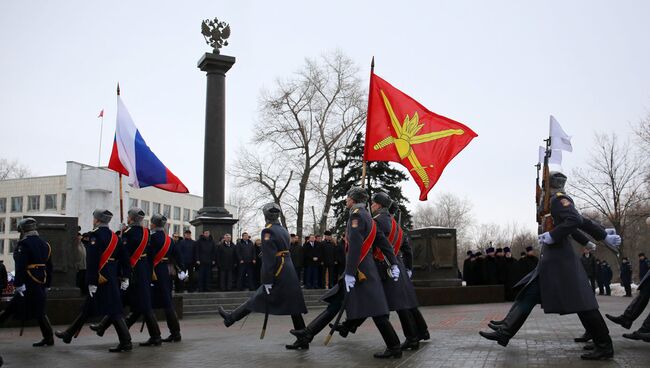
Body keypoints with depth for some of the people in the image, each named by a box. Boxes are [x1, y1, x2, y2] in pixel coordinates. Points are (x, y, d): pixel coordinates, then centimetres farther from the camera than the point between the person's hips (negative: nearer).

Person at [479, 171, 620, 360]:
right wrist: (605, 236, 30)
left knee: (580, 302, -6)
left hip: (559, 261, -11)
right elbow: (583, 222, 24)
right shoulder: (556, 202, 19)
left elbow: (575, 221, -23)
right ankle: (505, 331, 10)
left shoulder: (558, 199, -9)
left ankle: (604, 347, 0)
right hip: (550, 261, 11)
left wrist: (552, 236, -20)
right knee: (528, 295, 8)